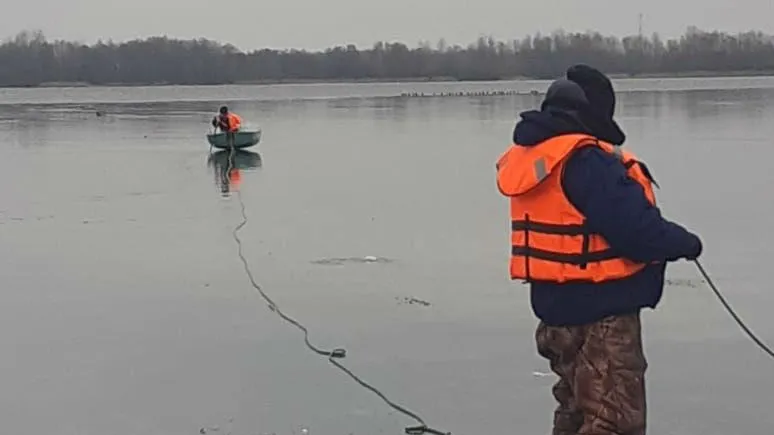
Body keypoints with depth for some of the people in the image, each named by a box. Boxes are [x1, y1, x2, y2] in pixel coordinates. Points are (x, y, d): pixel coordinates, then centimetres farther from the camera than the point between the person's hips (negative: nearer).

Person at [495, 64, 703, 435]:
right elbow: (638, 231, -25)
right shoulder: (587, 161, -22)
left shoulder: (529, 158, 7)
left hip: (558, 307, 9)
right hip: (602, 312, -9)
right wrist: (685, 242, -7)